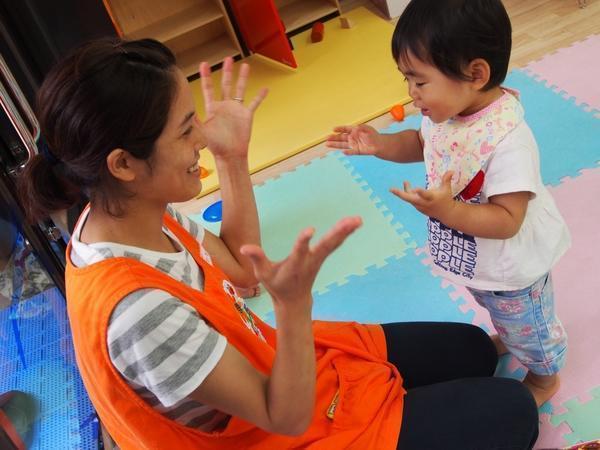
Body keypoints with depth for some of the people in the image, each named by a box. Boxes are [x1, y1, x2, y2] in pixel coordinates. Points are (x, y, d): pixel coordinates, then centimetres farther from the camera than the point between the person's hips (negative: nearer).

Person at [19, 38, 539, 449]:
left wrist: (234, 159, -7)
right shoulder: (137, 310, -39)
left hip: (266, 367, 7)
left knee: (474, 350, 16)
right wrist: (295, 300, -47)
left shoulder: (129, 213, -13)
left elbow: (239, 268, 3)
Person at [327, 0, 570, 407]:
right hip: (474, 258, 7)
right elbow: (421, 144, 5)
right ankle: (507, 338, 68)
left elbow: (507, 220, -35)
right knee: (501, 313, 37)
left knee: (528, 327, 24)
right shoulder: (445, 110, -16)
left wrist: (447, 211, -47)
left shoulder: (508, 141, -39)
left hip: (512, 268, -7)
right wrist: (380, 145, -13)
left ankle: (545, 377, 53)